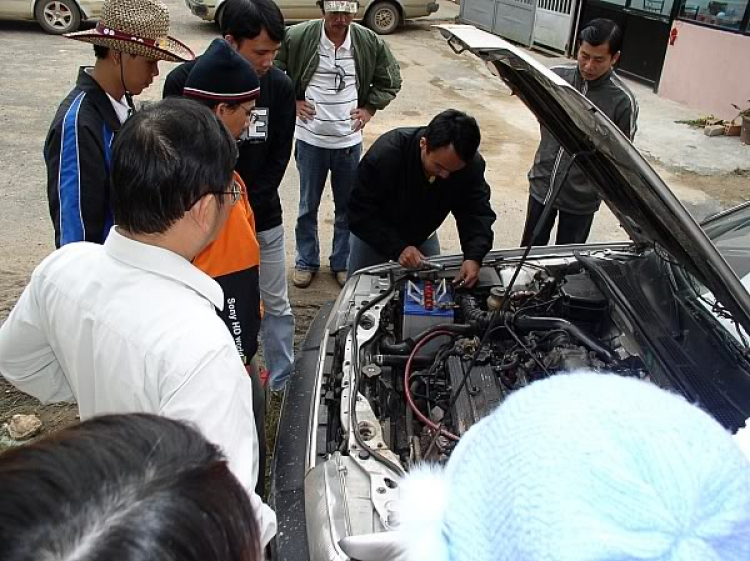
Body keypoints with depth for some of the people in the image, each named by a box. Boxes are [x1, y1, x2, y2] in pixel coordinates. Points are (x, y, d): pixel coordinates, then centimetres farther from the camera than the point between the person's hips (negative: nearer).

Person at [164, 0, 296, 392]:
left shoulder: (279, 86, -8)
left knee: (276, 305, 14)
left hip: (262, 219, 2)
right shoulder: (184, 81, -13)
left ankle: (283, 383, 33)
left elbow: (279, 157, -4)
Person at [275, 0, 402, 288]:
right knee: (308, 206, 12)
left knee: (347, 207, 13)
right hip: (310, 139, -1)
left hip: (349, 141, 1)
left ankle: (342, 263, 30)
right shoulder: (298, 37, -11)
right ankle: (306, 261, 31)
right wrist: (292, 102, -4)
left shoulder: (370, 43, -5)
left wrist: (370, 108, 1)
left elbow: (391, 81, 10)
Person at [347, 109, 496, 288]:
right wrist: (397, 248, -41)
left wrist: (474, 257, -41)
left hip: (422, 236, 3)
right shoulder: (385, 153, -37)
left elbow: (477, 212, -23)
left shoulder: (472, 165, -27)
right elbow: (360, 214, -31)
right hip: (374, 235, -2)